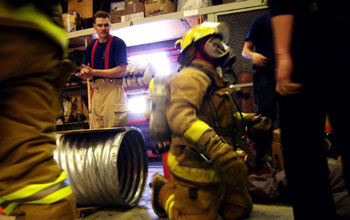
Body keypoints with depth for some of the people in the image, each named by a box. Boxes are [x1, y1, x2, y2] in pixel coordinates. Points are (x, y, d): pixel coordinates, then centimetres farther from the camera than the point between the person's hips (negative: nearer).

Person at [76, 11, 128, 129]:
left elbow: (121, 71, -11)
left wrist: (94, 72, -12)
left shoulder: (118, 43, -1)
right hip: (96, 91, 6)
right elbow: (84, 69, 20)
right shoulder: (91, 46, 18)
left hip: (112, 89, -6)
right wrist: (84, 73, -6)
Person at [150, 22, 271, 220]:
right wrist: (214, 146, -48)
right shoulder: (192, 76, -17)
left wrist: (246, 119, 15)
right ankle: (166, 192, 23)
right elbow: (179, 115, -35)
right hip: (197, 166, -10)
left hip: (216, 165, 10)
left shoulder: (213, 79, 19)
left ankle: (176, 188, 26)